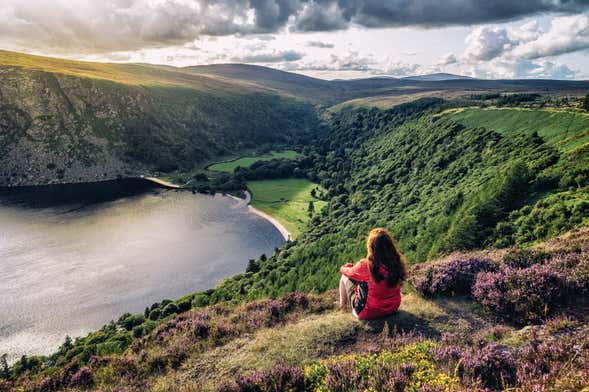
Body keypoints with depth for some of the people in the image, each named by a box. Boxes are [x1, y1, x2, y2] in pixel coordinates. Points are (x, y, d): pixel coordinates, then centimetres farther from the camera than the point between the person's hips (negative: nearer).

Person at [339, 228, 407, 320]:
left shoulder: (366, 265, -27)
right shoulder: (398, 261, -13)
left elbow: (349, 272, -4)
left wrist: (343, 268, 22)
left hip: (370, 313, -5)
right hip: (393, 309, 5)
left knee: (345, 277, 12)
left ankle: (343, 304, 36)